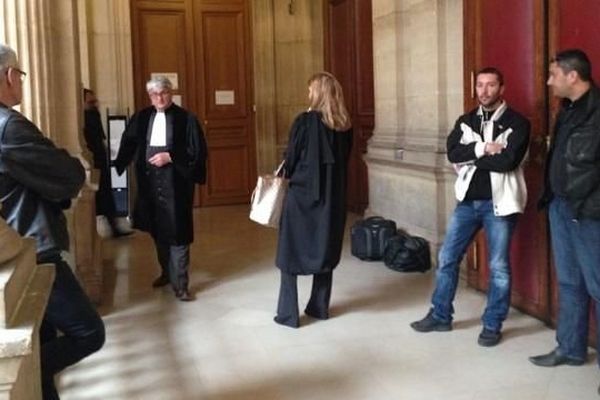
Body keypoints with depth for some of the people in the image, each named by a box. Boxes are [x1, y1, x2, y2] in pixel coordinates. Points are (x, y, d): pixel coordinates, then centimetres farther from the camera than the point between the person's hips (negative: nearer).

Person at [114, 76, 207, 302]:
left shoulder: (186, 119, -5)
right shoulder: (142, 118, 7)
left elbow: (197, 150, -8)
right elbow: (128, 145, 15)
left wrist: (170, 157, -16)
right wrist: (117, 168, 6)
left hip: (176, 183, -4)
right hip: (150, 183, 5)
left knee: (177, 232, -4)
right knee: (157, 231, 15)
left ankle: (180, 284, 3)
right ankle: (167, 272, 34)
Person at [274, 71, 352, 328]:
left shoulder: (305, 121, -14)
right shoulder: (344, 126, 2)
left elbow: (290, 159, -9)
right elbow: (343, 160, 10)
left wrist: (287, 174, 11)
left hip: (302, 194, -5)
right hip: (332, 197, 5)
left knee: (290, 254, 5)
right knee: (325, 250, 16)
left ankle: (288, 314, 6)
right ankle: (320, 307, 23)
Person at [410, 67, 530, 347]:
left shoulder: (517, 123, -5)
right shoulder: (465, 121, 9)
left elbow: (508, 160, -21)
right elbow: (452, 153, -7)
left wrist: (470, 158, -11)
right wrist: (482, 149, -20)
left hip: (498, 203, -4)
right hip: (468, 201, 5)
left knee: (498, 266, 4)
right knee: (447, 258, 9)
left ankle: (492, 325, 18)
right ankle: (440, 316, 24)